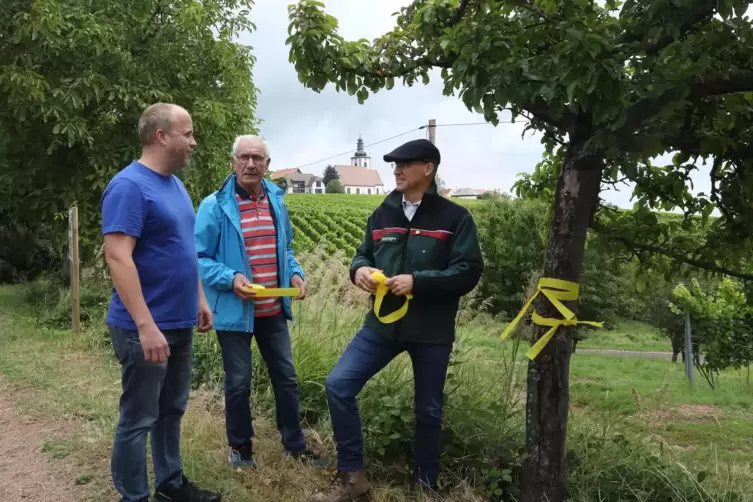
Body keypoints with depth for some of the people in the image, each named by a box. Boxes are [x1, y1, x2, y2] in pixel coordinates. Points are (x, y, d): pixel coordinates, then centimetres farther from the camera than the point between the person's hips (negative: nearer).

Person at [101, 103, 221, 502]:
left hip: (179, 322, 9)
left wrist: (199, 299, 17)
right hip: (146, 328, -9)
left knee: (172, 410, 19)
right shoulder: (129, 186, -17)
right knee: (138, 419, 5)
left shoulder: (175, 184, 11)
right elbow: (118, 258, -23)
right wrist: (146, 325, -26)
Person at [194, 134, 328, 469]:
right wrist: (230, 279, -26)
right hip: (235, 311, -5)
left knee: (286, 377, 14)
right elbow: (199, 259, -12)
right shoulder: (215, 206, -13)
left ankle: (295, 445, 31)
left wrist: (295, 273, -1)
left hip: (274, 310, 6)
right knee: (238, 382, 9)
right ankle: (240, 447, 30)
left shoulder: (277, 202, 6)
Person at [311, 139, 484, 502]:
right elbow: (363, 254, 17)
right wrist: (360, 269, -8)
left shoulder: (455, 217, -6)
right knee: (338, 383, -10)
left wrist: (417, 281, -22)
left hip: (432, 331, -3)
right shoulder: (382, 214, 8)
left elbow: (468, 272, -12)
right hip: (383, 323, 4)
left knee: (428, 410, 10)